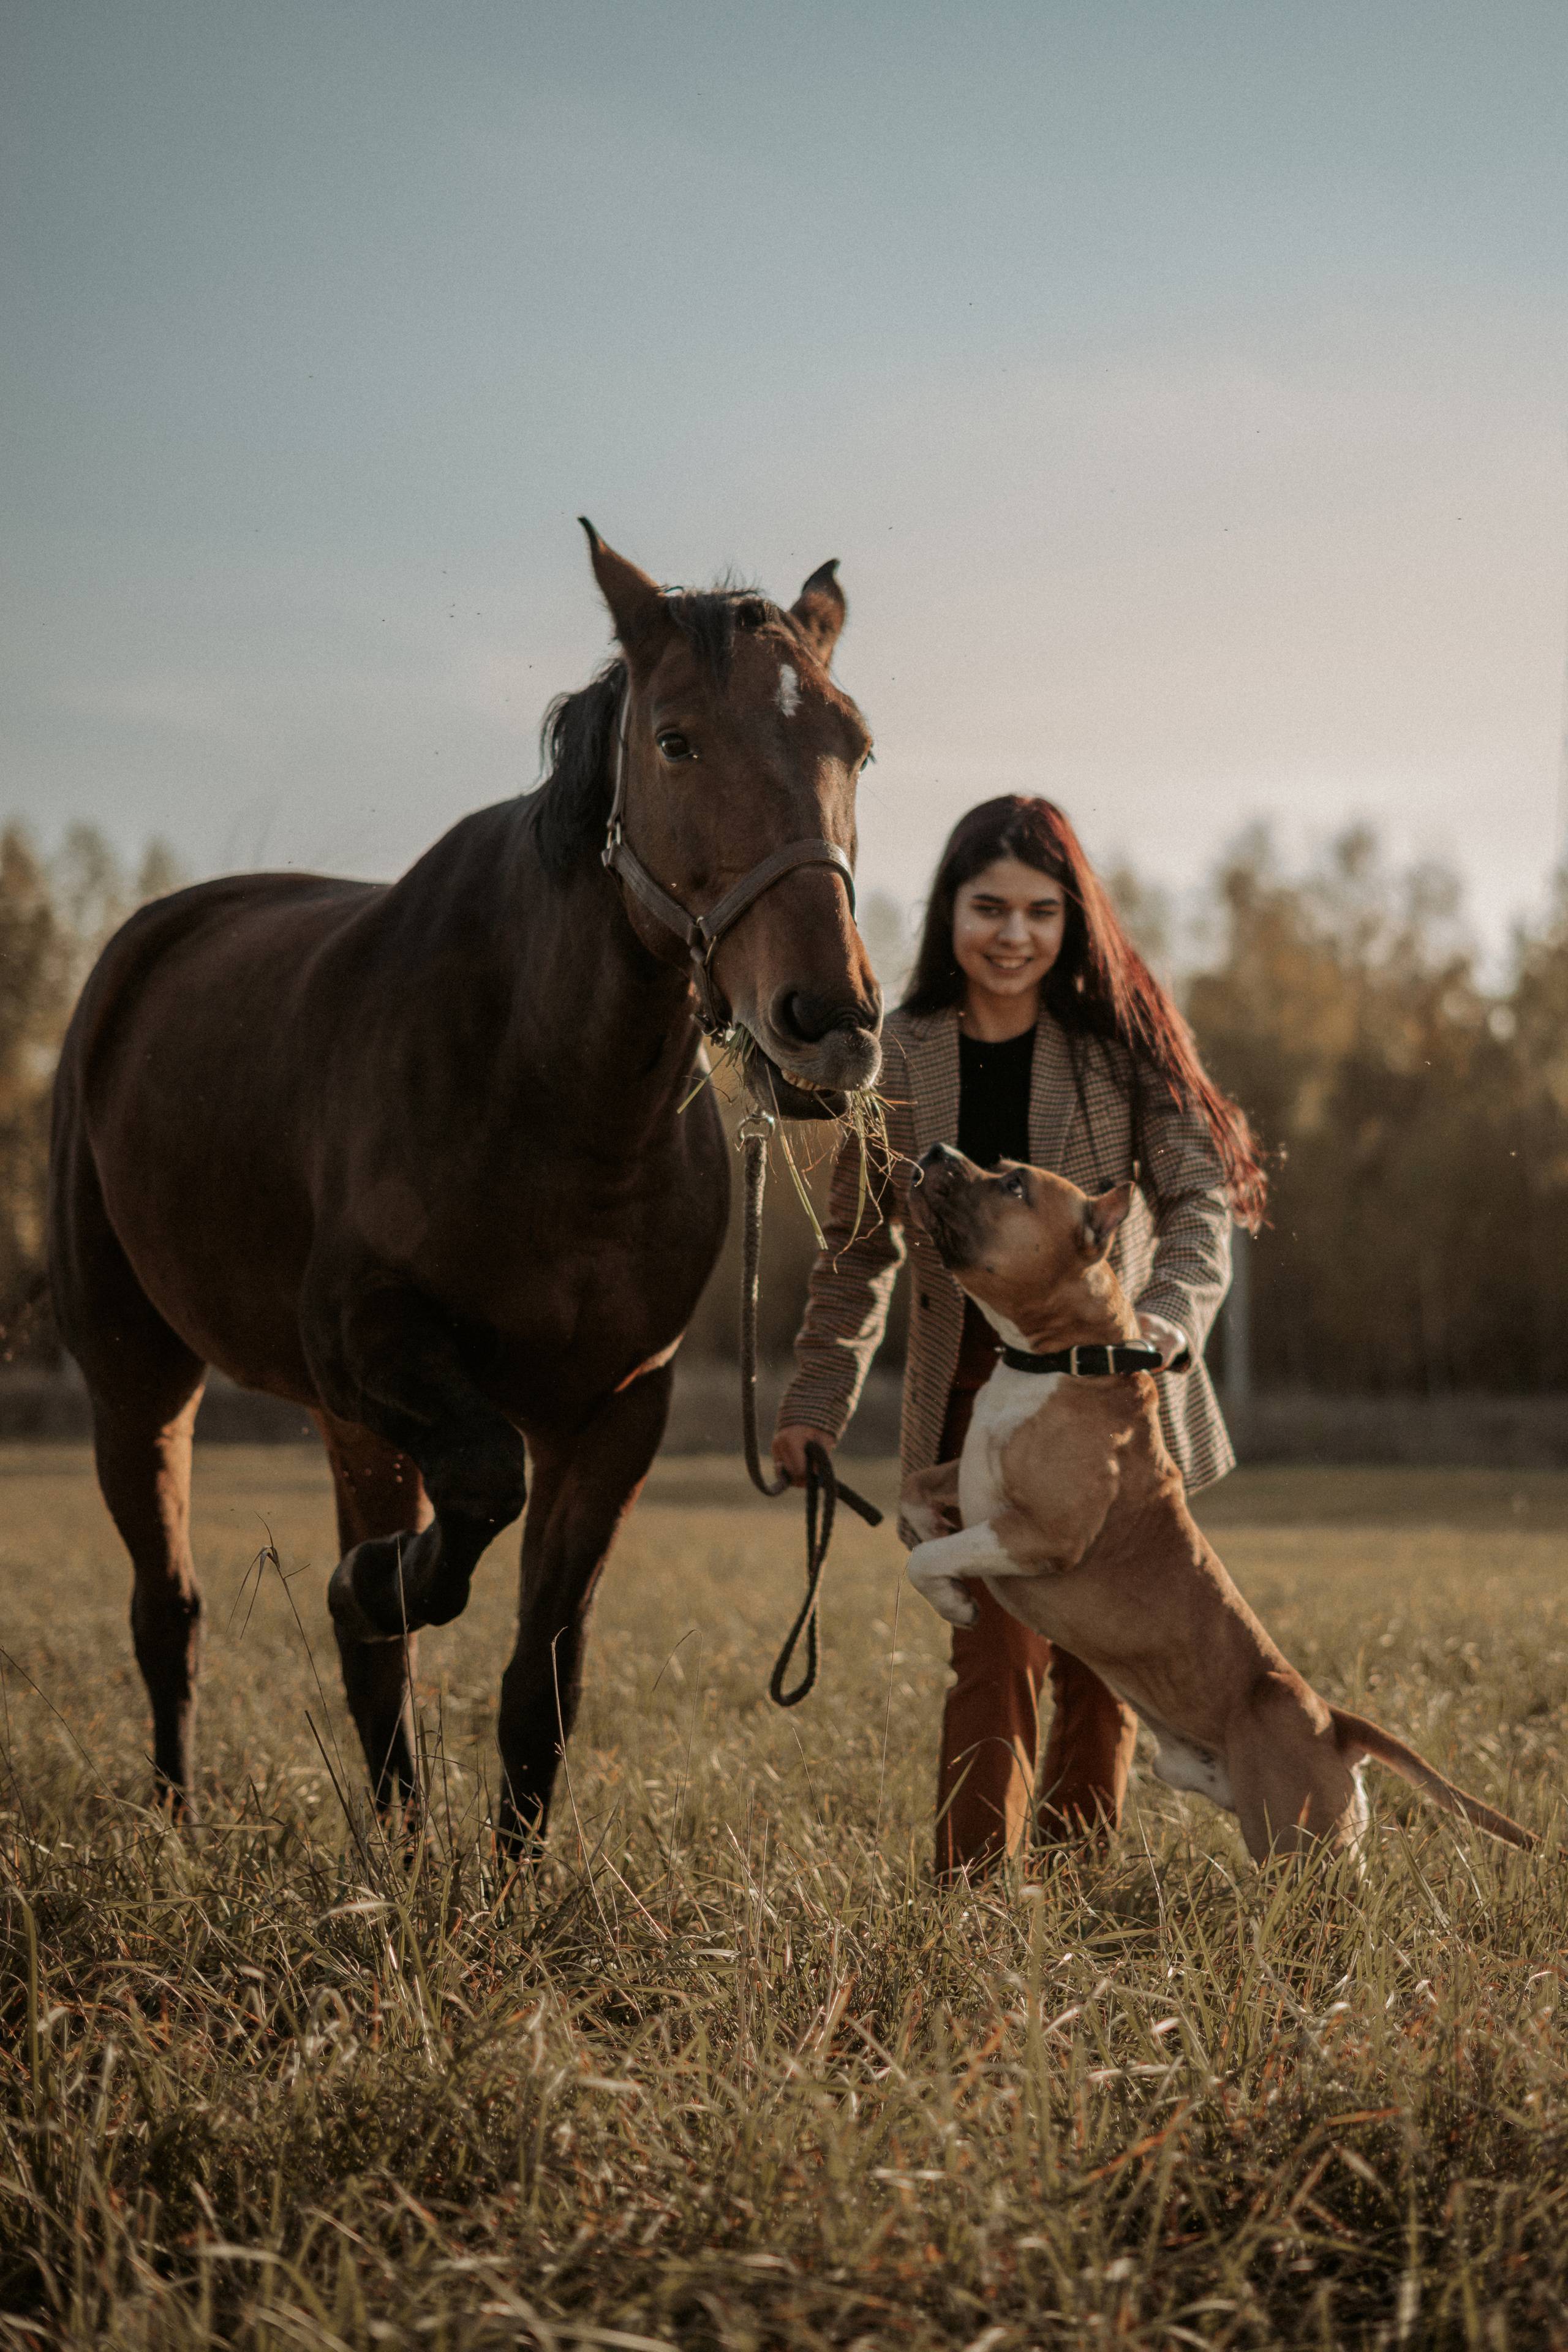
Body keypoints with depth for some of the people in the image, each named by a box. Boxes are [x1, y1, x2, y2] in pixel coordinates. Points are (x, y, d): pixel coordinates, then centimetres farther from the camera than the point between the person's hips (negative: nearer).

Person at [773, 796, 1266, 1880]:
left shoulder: (1123, 1039, -4)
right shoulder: (901, 1055, 0)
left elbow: (1200, 1203, -9)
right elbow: (857, 1246, 10)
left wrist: (1156, 1332, -27)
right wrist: (816, 1404, 7)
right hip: (973, 1397, 0)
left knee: (1103, 1666, 8)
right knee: (1001, 1654, -12)